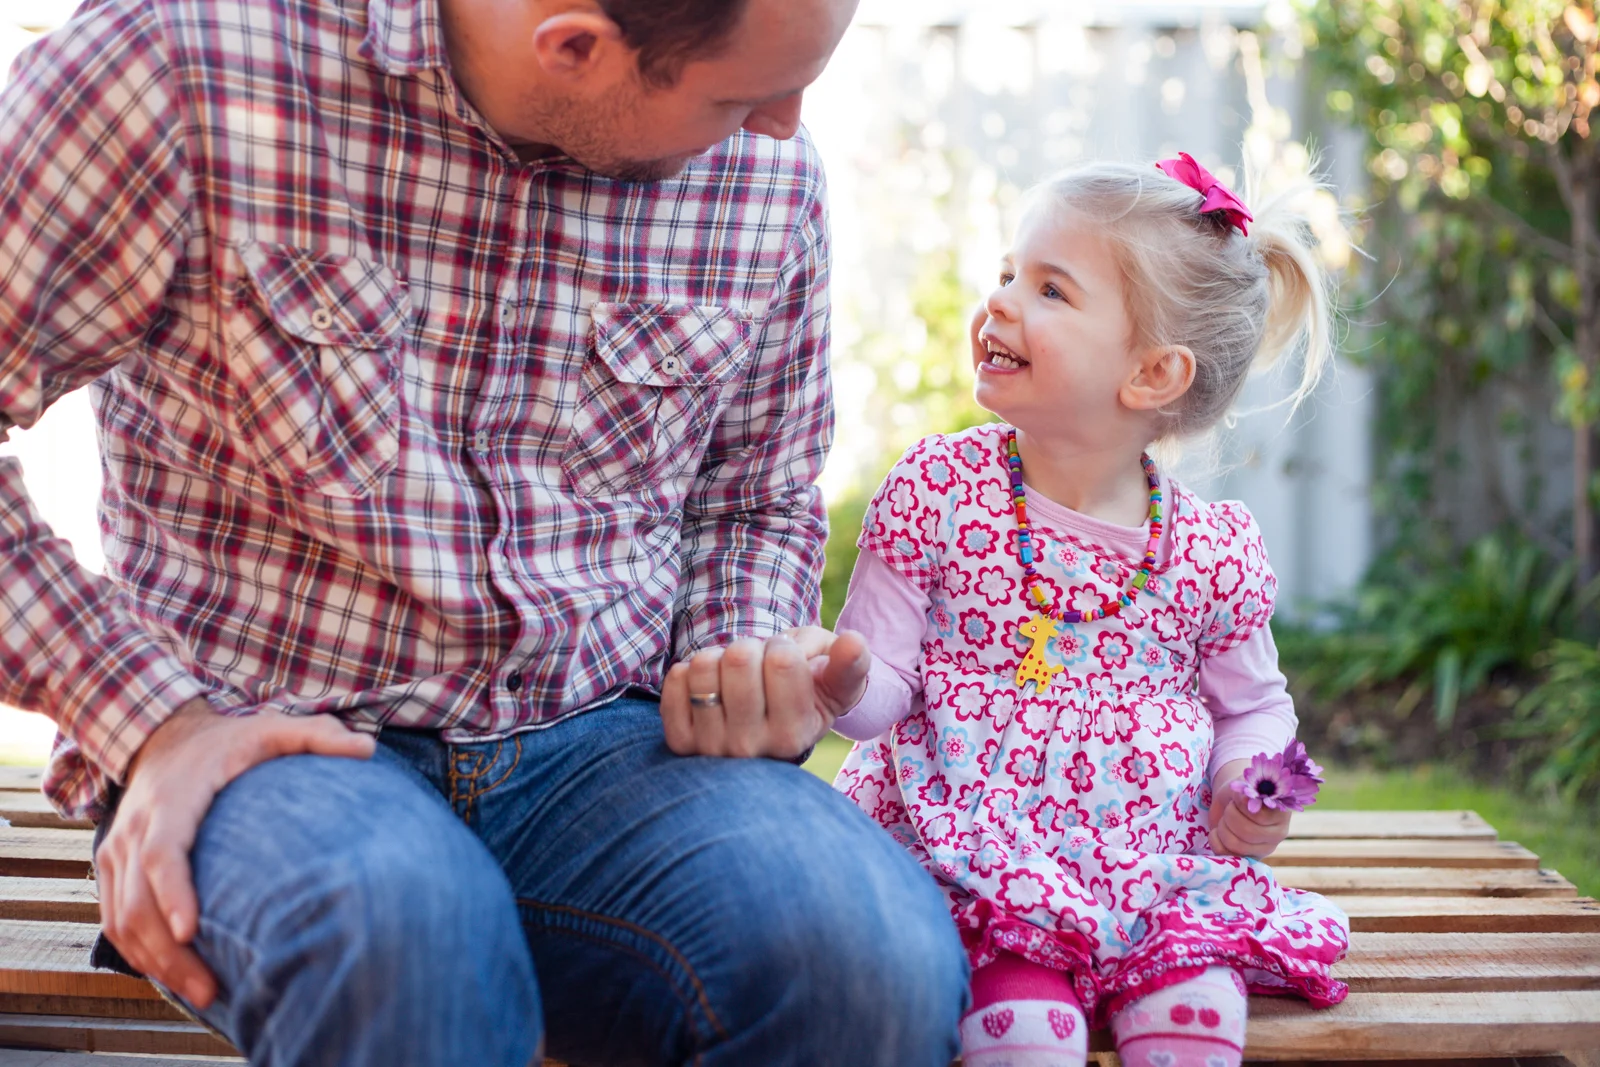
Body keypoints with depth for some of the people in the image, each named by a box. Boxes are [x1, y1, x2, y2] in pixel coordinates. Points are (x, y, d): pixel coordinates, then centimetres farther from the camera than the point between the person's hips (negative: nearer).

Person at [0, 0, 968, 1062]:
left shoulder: (768, 169, 4)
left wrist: (745, 665, -4)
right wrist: (150, 720, -13)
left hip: (597, 736, 4)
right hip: (277, 738, -3)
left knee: (883, 959, -29)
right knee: (404, 933, -41)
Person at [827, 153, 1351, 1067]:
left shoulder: (1215, 551, 0)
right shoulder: (936, 492, -4)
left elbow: (1252, 703, 16)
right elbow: (885, 682, -3)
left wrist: (1247, 790, -4)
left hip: (1155, 858, 2)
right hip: (975, 850, -2)